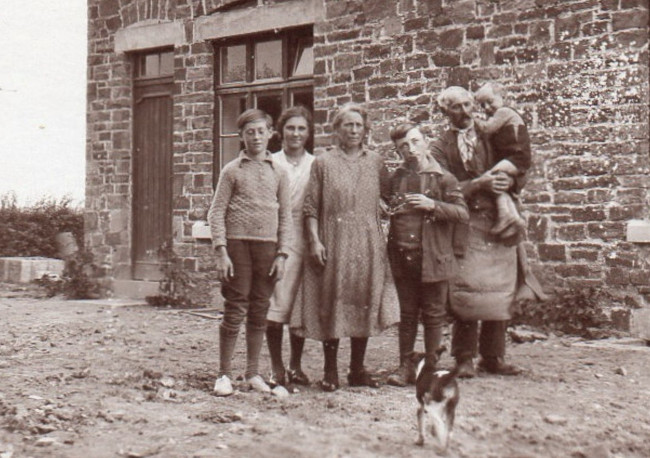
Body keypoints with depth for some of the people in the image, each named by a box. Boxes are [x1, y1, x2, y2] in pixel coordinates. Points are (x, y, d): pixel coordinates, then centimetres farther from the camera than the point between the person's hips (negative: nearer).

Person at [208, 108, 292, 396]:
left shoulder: (278, 173, 11)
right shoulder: (232, 171, 4)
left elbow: (285, 216, 11)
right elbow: (216, 212, 0)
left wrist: (282, 254, 2)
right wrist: (221, 252, -10)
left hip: (268, 246, 3)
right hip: (237, 243, -3)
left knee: (260, 312, 7)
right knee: (235, 310, -2)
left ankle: (253, 373, 17)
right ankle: (224, 374, 6)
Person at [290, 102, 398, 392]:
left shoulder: (376, 162, 11)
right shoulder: (323, 163, 3)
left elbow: (384, 199, 18)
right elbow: (311, 208, 0)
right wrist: (314, 241, -10)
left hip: (369, 245, 3)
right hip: (334, 244, -3)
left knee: (365, 305, 5)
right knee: (332, 306, -1)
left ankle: (358, 369, 16)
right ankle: (330, 371, 7)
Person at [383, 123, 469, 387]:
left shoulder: (443, 178, -3)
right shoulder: (395, 179, 9)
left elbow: (463, 214, -9)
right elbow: (384, 207, 26)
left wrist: (432, 205, -18)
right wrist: (390, 209, 5)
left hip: (433, 258, -3)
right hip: (402, 256, 3)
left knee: (433, 314, 6)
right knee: (407, 314, 11)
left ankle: (431, 366, 18)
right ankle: (405, 366, 18)